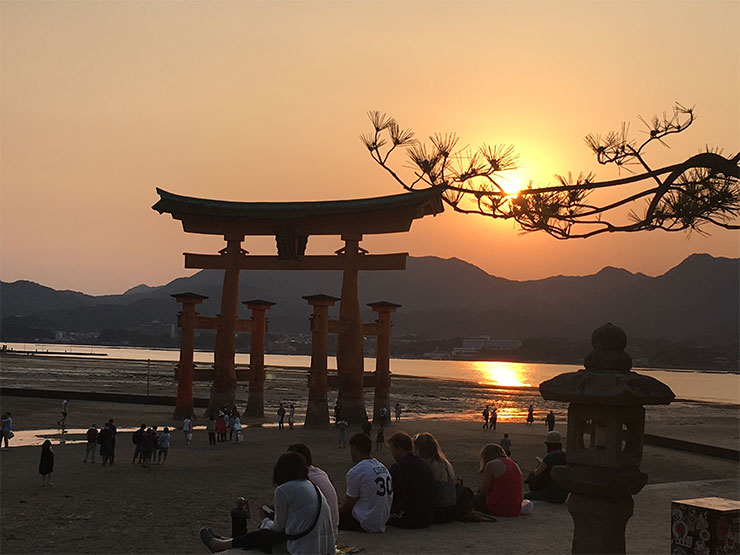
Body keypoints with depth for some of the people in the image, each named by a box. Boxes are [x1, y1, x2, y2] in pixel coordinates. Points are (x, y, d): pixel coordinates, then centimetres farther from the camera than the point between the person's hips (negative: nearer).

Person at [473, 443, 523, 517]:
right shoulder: (515, 465, 13)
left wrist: (482, 474, 4)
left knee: (474, 498, 12)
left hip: (498, 509, -8)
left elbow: (483, 491, -9)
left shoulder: (491, 464, -9)